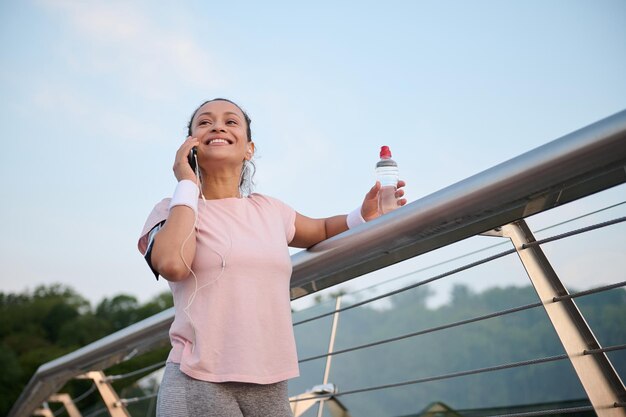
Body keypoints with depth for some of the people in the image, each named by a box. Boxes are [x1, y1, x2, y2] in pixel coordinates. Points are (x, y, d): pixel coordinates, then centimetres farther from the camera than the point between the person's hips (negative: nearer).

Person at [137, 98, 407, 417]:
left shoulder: (270, 211, 11)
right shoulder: (174, 210, 1)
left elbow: (322, 232, 29)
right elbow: (173, 265, -20)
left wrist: (362, 216, 9)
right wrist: (187, 186, -7)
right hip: (199, 382, -4)